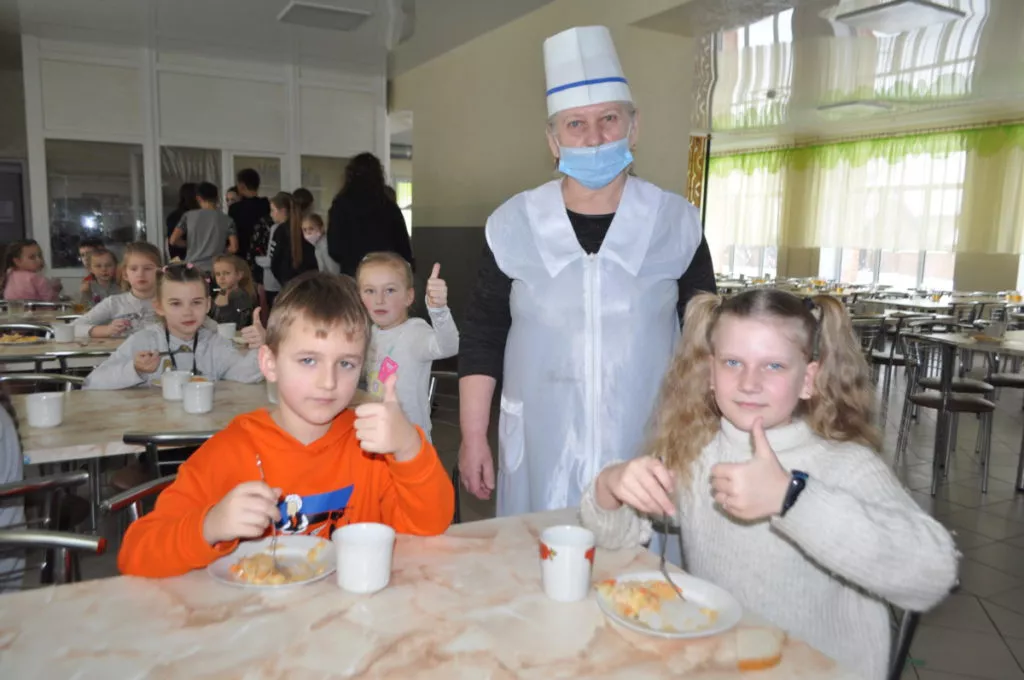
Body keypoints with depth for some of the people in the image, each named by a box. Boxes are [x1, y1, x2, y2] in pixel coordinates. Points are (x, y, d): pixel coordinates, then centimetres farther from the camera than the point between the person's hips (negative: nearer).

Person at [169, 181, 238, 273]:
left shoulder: (189, 216, 3)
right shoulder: (226, 220, 1)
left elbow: (173, 240, -1)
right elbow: (234, 248, -6)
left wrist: (188, 244, 18)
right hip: (215, 270, -1)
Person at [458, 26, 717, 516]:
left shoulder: (676, 223, -1)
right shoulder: (513, 224, -2)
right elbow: (482, 338, 2)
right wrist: (473, 437, 0)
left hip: (649, 450, 0)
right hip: (540, 450, 0)